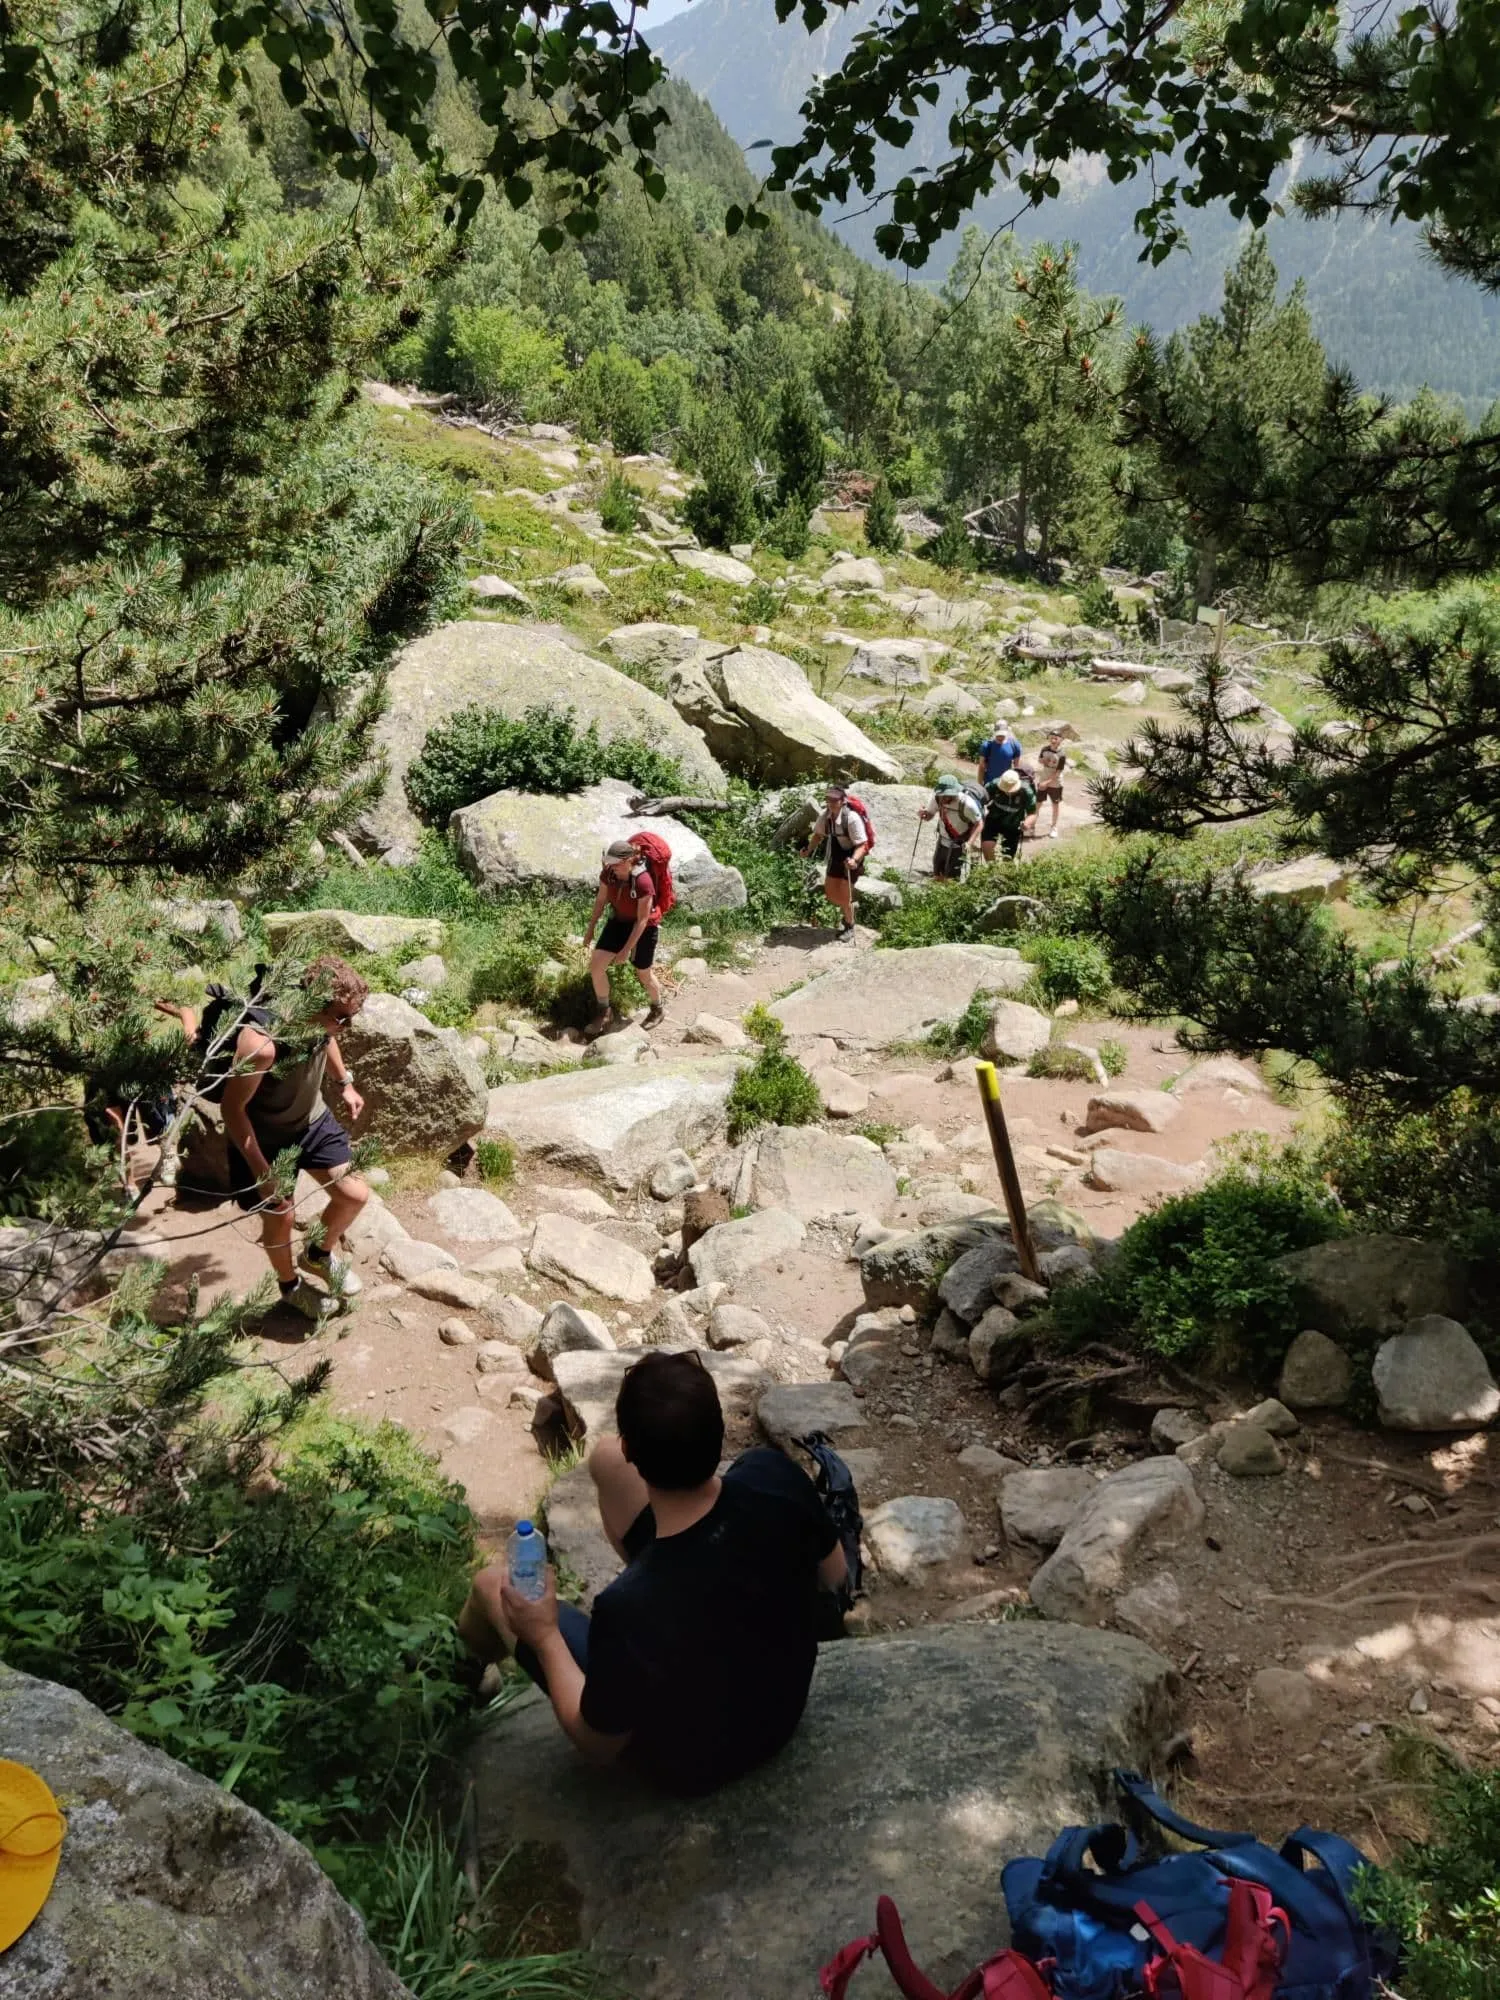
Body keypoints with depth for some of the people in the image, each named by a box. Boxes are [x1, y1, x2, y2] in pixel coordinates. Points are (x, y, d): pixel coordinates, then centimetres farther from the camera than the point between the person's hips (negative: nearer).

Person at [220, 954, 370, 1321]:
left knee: (355, 1194, 6)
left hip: (312, 1120, 6)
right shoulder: (262, 1045, -41)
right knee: (279, 1215, 8)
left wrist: (344, 1082, 3)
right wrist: (262, 1173, -26)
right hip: (263, 1136, -6)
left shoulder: (322, 1023, -21)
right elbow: (233, 1107, -28)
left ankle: (321, 1254, 38)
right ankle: (290, 1286, 40)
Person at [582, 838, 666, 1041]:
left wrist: (626, 950, -22)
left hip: (644, 927, -5)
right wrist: (591, 929, 7)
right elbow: (601, 900, 2)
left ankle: (658, 1009, 41)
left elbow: (642, 921, -26)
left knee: (643, 974, 11)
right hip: (619, 921, 5)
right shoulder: (608, 873, -17)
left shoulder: (643, 882, -33)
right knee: (595, 964, -4)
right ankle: (604, 1013, 15)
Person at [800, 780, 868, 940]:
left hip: (851, 860, -6)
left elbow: (862, 845, -29)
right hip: (835, 857, 6)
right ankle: (847, 908, 44)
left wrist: (854, 860, -45)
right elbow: (818, 834, 7)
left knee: (844, 897, -2)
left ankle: (850, 926, 24)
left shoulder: (852, 818, -30)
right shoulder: (825, 815, -12)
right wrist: (809, 850, -4)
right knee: (829, 892, 12)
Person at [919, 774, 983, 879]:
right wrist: (924, 814, -24)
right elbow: (930, 814, 1)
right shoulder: (937, 797, -16)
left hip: (959, 845, -5)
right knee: (937, 876, 14)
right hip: (942, 842, 5)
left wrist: (969, 843, -28)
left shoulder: (966, 803, -29)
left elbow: (979, 823, -17)